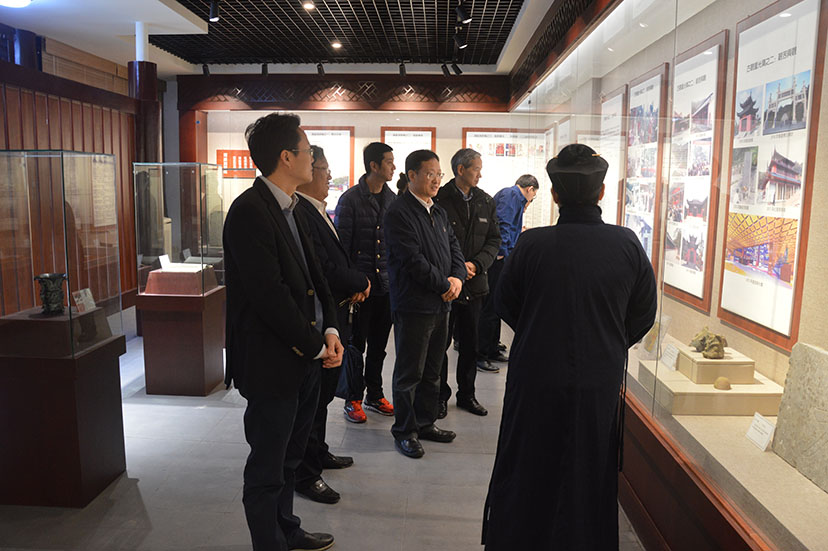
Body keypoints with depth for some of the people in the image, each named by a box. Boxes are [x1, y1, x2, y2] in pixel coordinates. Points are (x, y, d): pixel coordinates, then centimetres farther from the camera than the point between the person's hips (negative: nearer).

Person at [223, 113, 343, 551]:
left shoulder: (289, 208, 10)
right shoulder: (249, 211, -19)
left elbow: (313, 274, 12)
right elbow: (269, 295, -23)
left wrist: (330, 329, -2)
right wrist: (316, 346, -14)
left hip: (305, 358, 9)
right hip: (273, 363, -9)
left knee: (288, 459, 24)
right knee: (267, 468, 10)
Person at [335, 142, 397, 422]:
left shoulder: (393, 199, 8)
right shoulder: (350, 199, -7)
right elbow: (341, 244, -8)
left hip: (386, 284, 5)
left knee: (378, 345, 14)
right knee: (356, 344, 6)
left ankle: (375, 395, 28)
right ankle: (353, 399, 19)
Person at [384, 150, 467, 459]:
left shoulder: (439, 213, 15)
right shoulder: (399, 213, -12)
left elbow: (454, 248, 14)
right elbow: (413, 260, -20)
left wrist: (457, 277, -6)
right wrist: (445, 284, -13)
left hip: (441, 305, 8)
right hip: (413, 306, -8)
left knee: (432, 371, 17)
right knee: (409, 373, 4)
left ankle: (425, 423, 31)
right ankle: (405, 431, 18)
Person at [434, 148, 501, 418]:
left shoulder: (486, 202, 9)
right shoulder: (438, 199, -7)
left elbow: (494, 240, 8)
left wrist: (476, 264, -8)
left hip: (474, 284, 5)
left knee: (470, 344, 13)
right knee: (441, 343, 5)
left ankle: (467, 394, 28)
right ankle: (440, 396, 20)